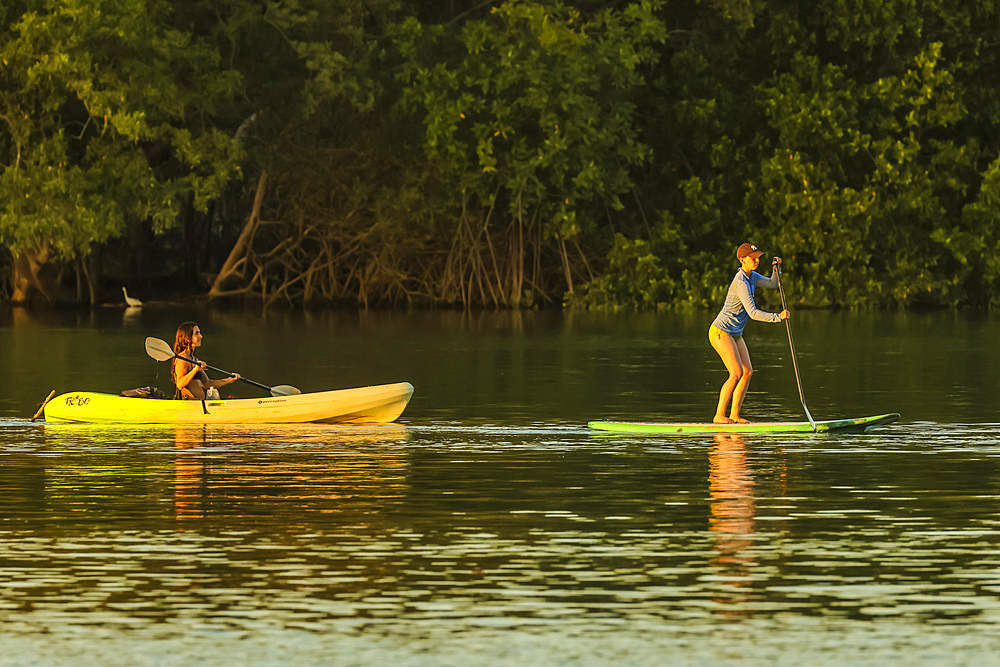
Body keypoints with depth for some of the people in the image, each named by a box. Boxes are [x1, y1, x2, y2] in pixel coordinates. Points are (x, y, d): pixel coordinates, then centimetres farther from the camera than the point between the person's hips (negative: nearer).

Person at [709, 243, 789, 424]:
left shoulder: (751, 276, 7)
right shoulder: (741, 283, -23)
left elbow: (772, 284, 22)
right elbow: (753, 313, -29)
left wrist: (776, 269, 2)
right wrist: (778, 317, -24)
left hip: (735, 334, 10)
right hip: (721, 332, -10)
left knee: (748, 372, 2)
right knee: (737, 373, -17)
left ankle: (734, 415, 4)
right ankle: (719, 415, -13)